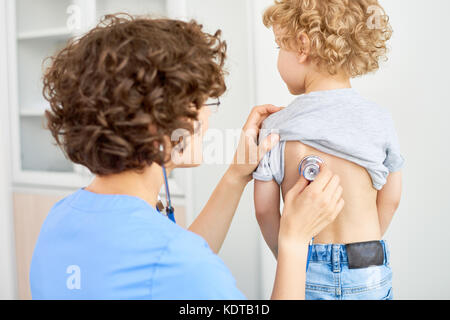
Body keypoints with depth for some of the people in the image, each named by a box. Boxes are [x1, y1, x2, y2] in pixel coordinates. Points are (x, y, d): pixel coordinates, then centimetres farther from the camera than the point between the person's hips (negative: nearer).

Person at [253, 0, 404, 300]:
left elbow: (265, 210, -5)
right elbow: (390, 200, 3)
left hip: (307, 274, -1)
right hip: (370, 273, 2)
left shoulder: (275, 127, -11)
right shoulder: (380, 120, -6)